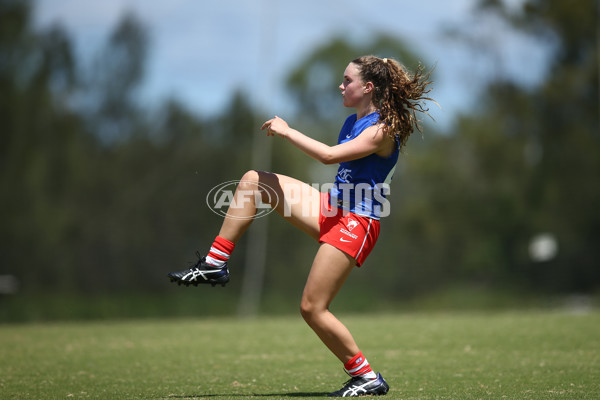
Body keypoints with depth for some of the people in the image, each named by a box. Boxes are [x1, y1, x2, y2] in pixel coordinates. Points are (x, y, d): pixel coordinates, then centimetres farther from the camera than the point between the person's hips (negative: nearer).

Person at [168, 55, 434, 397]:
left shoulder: (382, 129, -17)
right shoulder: (353, 122, 12)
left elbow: (330, 155, -28)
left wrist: (287, 131, -19)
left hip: (355, 222, -9)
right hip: (332, 207, 9)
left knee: (312, 308, -12)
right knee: (253, 180, 4)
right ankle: (215, 265, 6)